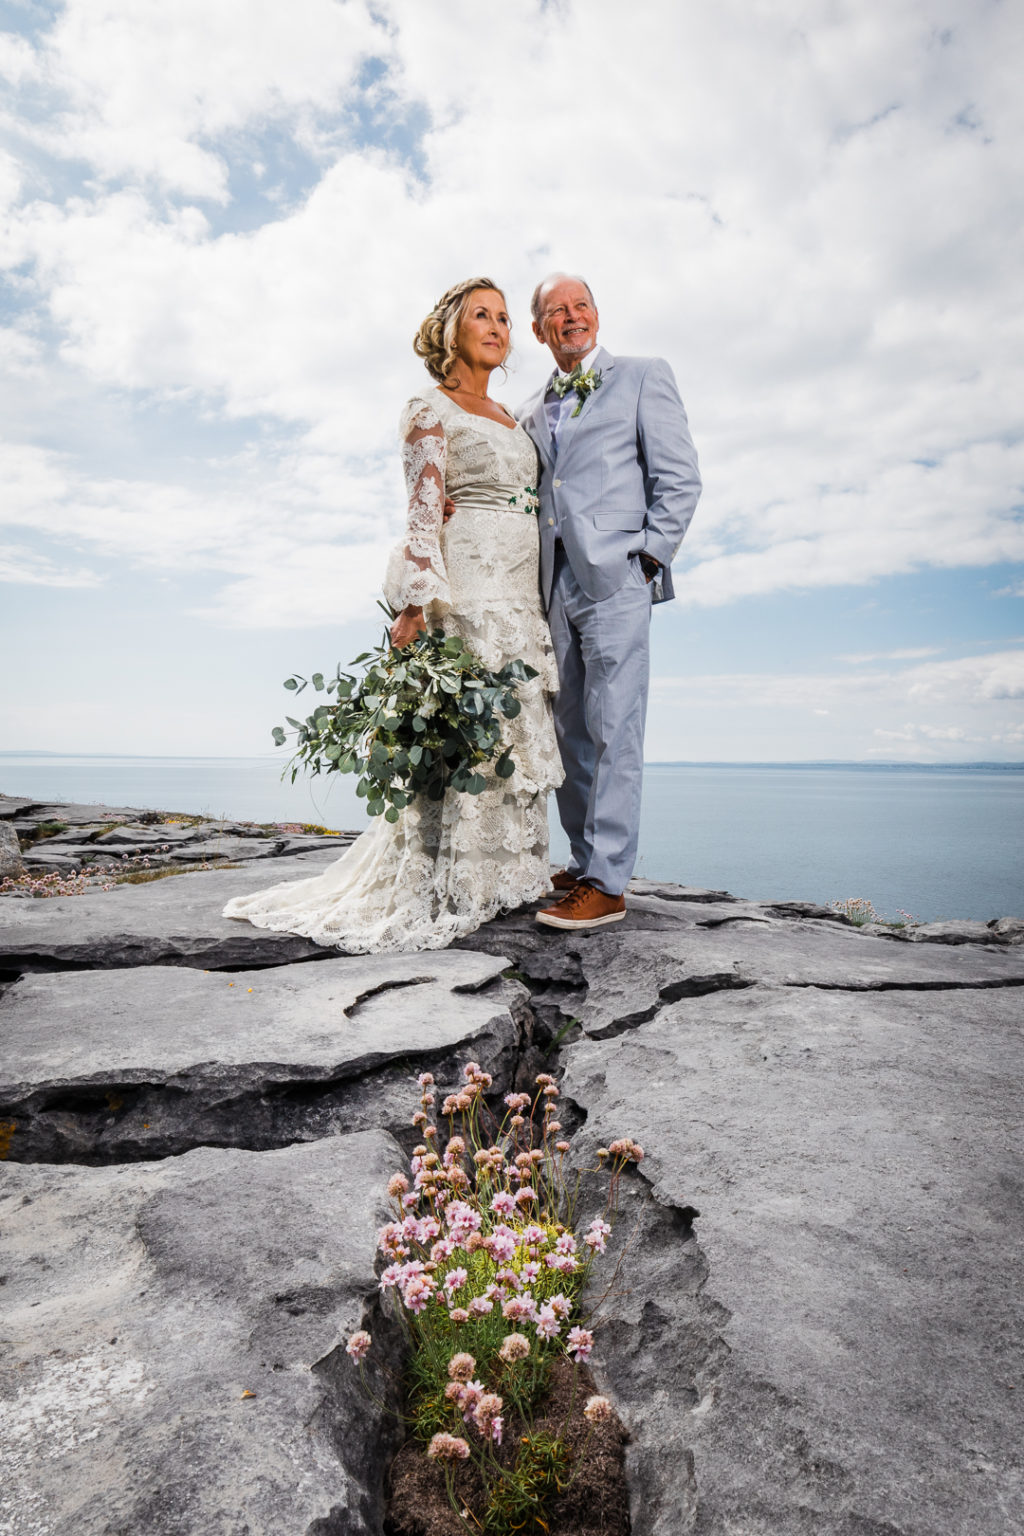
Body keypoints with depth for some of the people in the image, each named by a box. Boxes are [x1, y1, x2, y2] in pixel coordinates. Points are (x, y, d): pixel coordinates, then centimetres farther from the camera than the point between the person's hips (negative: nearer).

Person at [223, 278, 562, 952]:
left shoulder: (507, 416, 24)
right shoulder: (431, 408, 3)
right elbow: (424, 509, -8)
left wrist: (540, 598, 15)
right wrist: (417, 600, -19)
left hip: (521, 590, 8)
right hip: (465, 581, -8)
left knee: (514, 727, 5)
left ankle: (505, 871, 13)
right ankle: (451, 892, -5)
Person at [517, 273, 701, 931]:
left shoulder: (643, 376, 9)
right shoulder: (532, 411, 24)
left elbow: (680, 476, 1)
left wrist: (648, 557, -9)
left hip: (614, 578, -6)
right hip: (554, 584, 6)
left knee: (612, 730, -10)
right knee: (569, 734, 7)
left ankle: (607, 883, -7)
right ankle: (583, 864, 16)